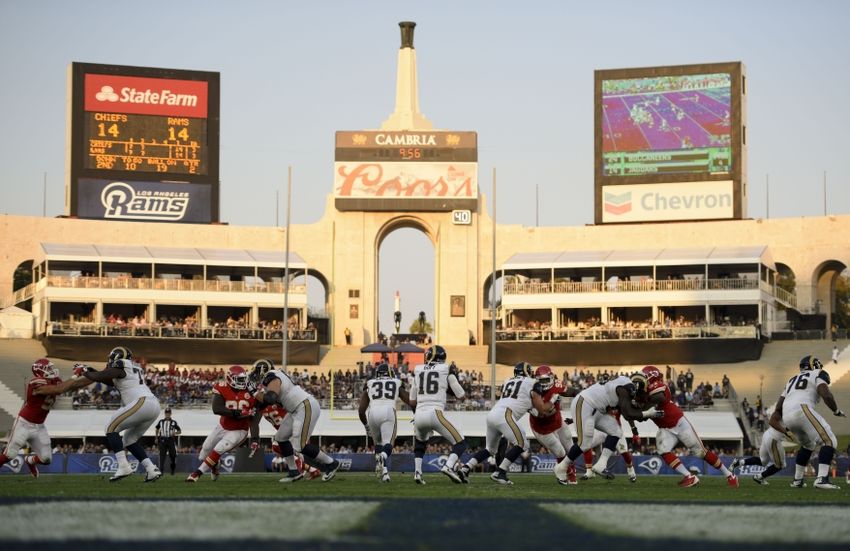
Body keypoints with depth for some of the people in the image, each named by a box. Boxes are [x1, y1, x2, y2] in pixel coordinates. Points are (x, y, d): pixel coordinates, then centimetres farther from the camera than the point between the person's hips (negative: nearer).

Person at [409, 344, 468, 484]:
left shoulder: (418, 370, 16)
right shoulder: (446, 370, 7)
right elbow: (461, 396, 12)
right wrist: (455, 377, 25)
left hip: (419, 415, 4)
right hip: (435, 414, -4)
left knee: (419, 445, 31)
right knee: (460, 444, 6)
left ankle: (417, 472, 7)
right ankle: (449, 466, -21)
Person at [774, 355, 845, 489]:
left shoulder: (792, 380, 34)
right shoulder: (819, 374, 14)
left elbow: (778, 407, 28)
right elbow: (826, 395, -5)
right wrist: (836, 410, 9)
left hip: (787, 417, 7)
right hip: (802, 410, -7)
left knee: (808, 445, 29)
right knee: (829, 442, -5)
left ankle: (797, 479, 29)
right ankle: (822, 479, -21)